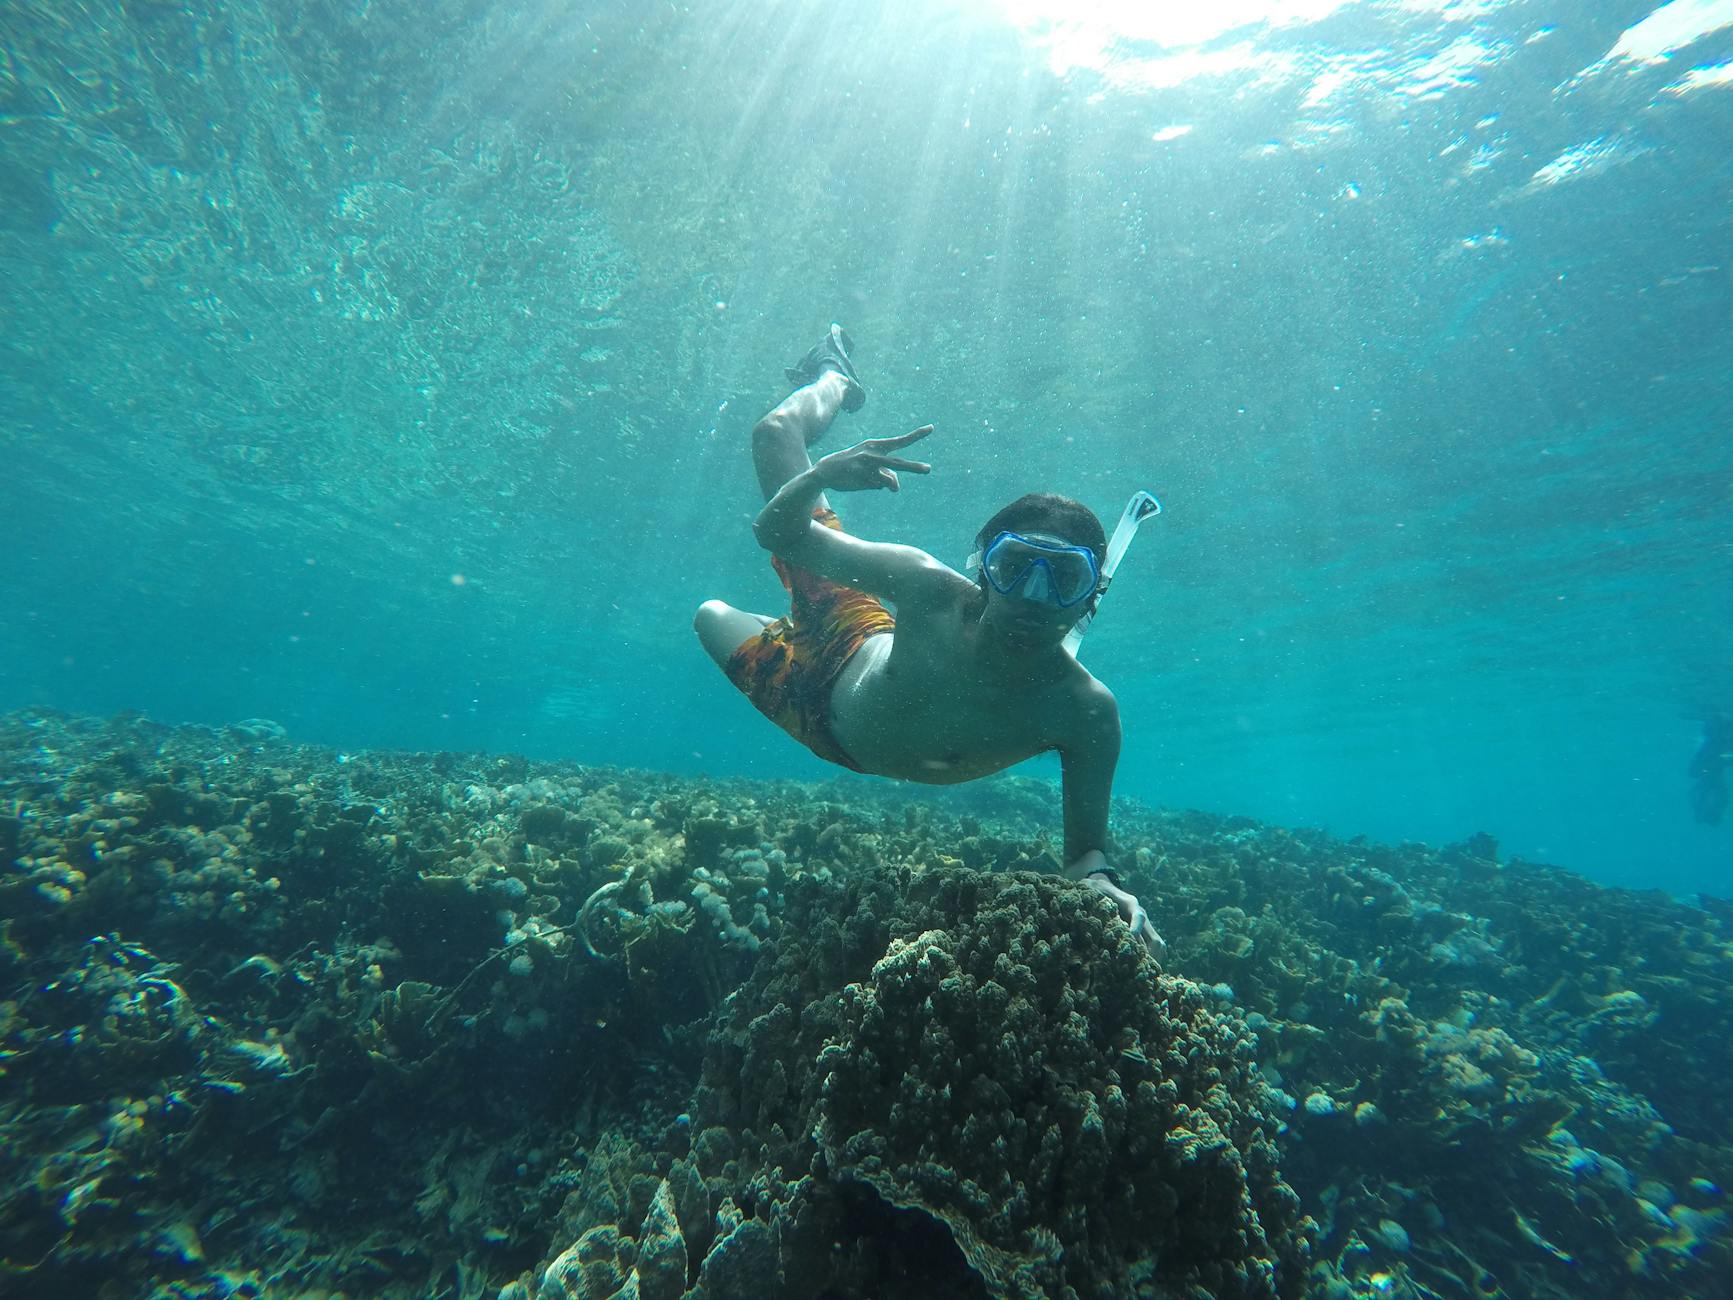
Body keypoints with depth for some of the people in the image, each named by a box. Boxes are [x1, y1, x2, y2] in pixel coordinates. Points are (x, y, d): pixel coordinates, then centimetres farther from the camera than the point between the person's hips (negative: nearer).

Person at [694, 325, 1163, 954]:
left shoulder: (1085, 710, -39)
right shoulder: (930, 588, -39)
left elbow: (1086, 848, -29)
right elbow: (777, 531, -30)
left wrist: (1102, 882, -53)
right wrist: (820, 476, -51)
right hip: (837, 662, -1)